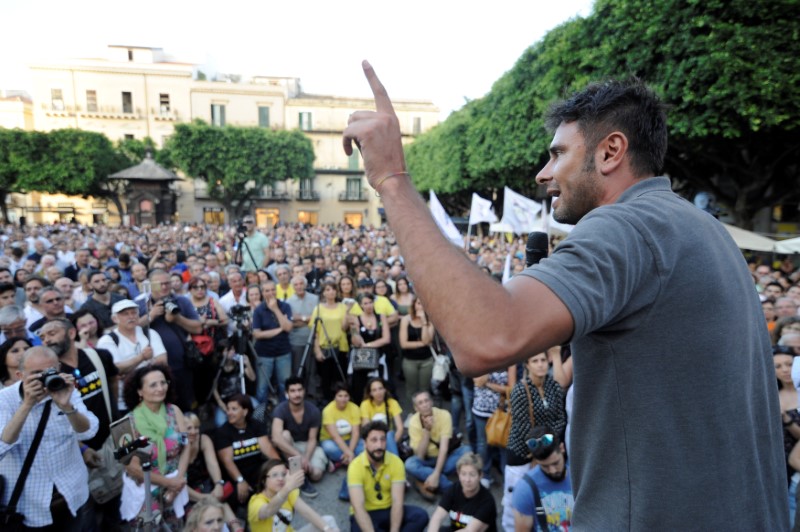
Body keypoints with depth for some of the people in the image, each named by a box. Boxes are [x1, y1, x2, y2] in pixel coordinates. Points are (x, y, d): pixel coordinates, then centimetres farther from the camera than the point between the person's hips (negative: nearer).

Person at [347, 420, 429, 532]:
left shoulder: (396, 462, -13)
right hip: (366, 513, -3)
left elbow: (397, 502, -18)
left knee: (421, 516, -23)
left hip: (389, 510, 3)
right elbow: (358, 507, -28)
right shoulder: (355, 466, -20)